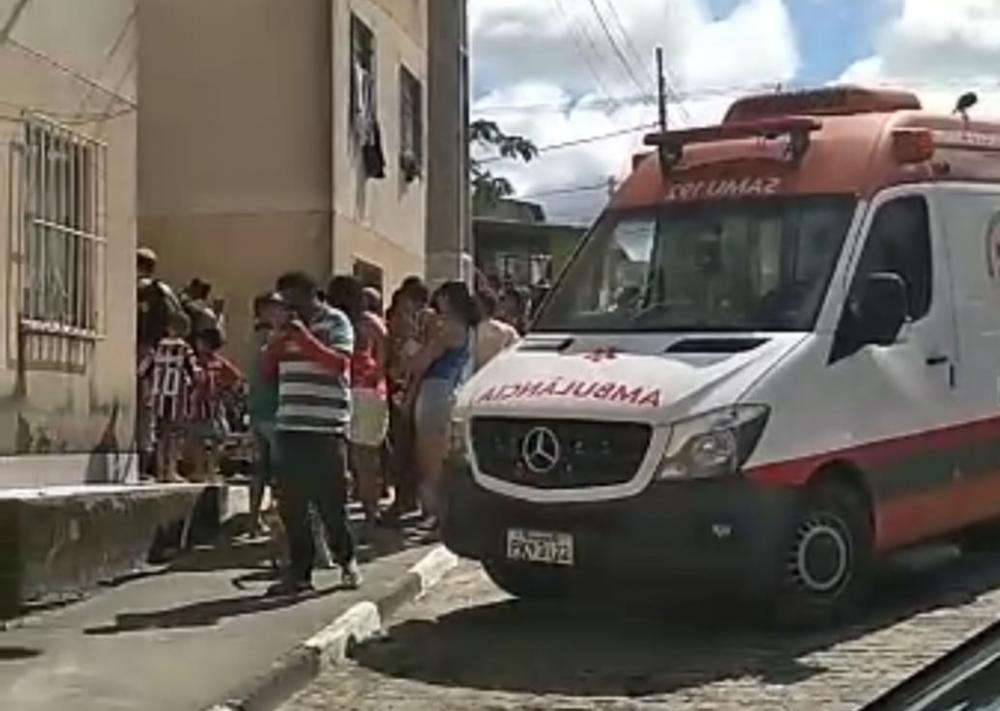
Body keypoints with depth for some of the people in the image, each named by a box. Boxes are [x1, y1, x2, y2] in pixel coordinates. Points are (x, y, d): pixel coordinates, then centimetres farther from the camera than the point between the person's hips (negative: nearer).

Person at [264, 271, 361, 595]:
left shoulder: (335, 322, 0)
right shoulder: (288, 326, 18)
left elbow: (340, 363, -13)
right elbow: (268, 369, 16)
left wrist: (305, 337, -17)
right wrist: (278, 339, 0)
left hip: (326, 429, -6)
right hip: (289, 427, 6)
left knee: (330, 502, -1)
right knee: (291, 506, 5)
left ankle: (346, 560, 19)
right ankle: (299, 570, 12)